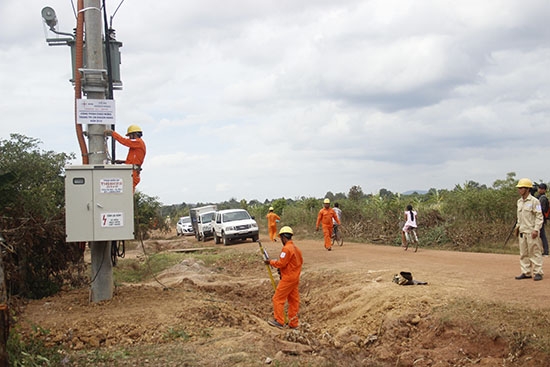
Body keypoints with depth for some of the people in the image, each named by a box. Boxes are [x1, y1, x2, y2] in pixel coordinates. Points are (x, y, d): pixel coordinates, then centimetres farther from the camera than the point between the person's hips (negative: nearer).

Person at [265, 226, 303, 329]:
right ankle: (293, 323, 14)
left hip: (287, 278, -9)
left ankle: (279, 321, -1)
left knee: (278, 299, -1)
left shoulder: (286, 248, -18)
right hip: (295, 278, 9)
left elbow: (281, 263, -19)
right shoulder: (296, 248, 11)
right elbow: (301, 261, 17)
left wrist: (270, 262, -5)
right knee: (293, 300, 10)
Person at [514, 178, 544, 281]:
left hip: (531, 231, -8)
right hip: (522, 231, 8)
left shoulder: (534, 201, -10)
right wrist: (517, 226, 15)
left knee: (535, 252, -4)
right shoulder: (519, 201, 14)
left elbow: (539, 216, -12)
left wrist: (536, 229, -18)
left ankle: (538, 273, 2)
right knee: (523, 253, 10)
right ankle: (526, 273, 16)